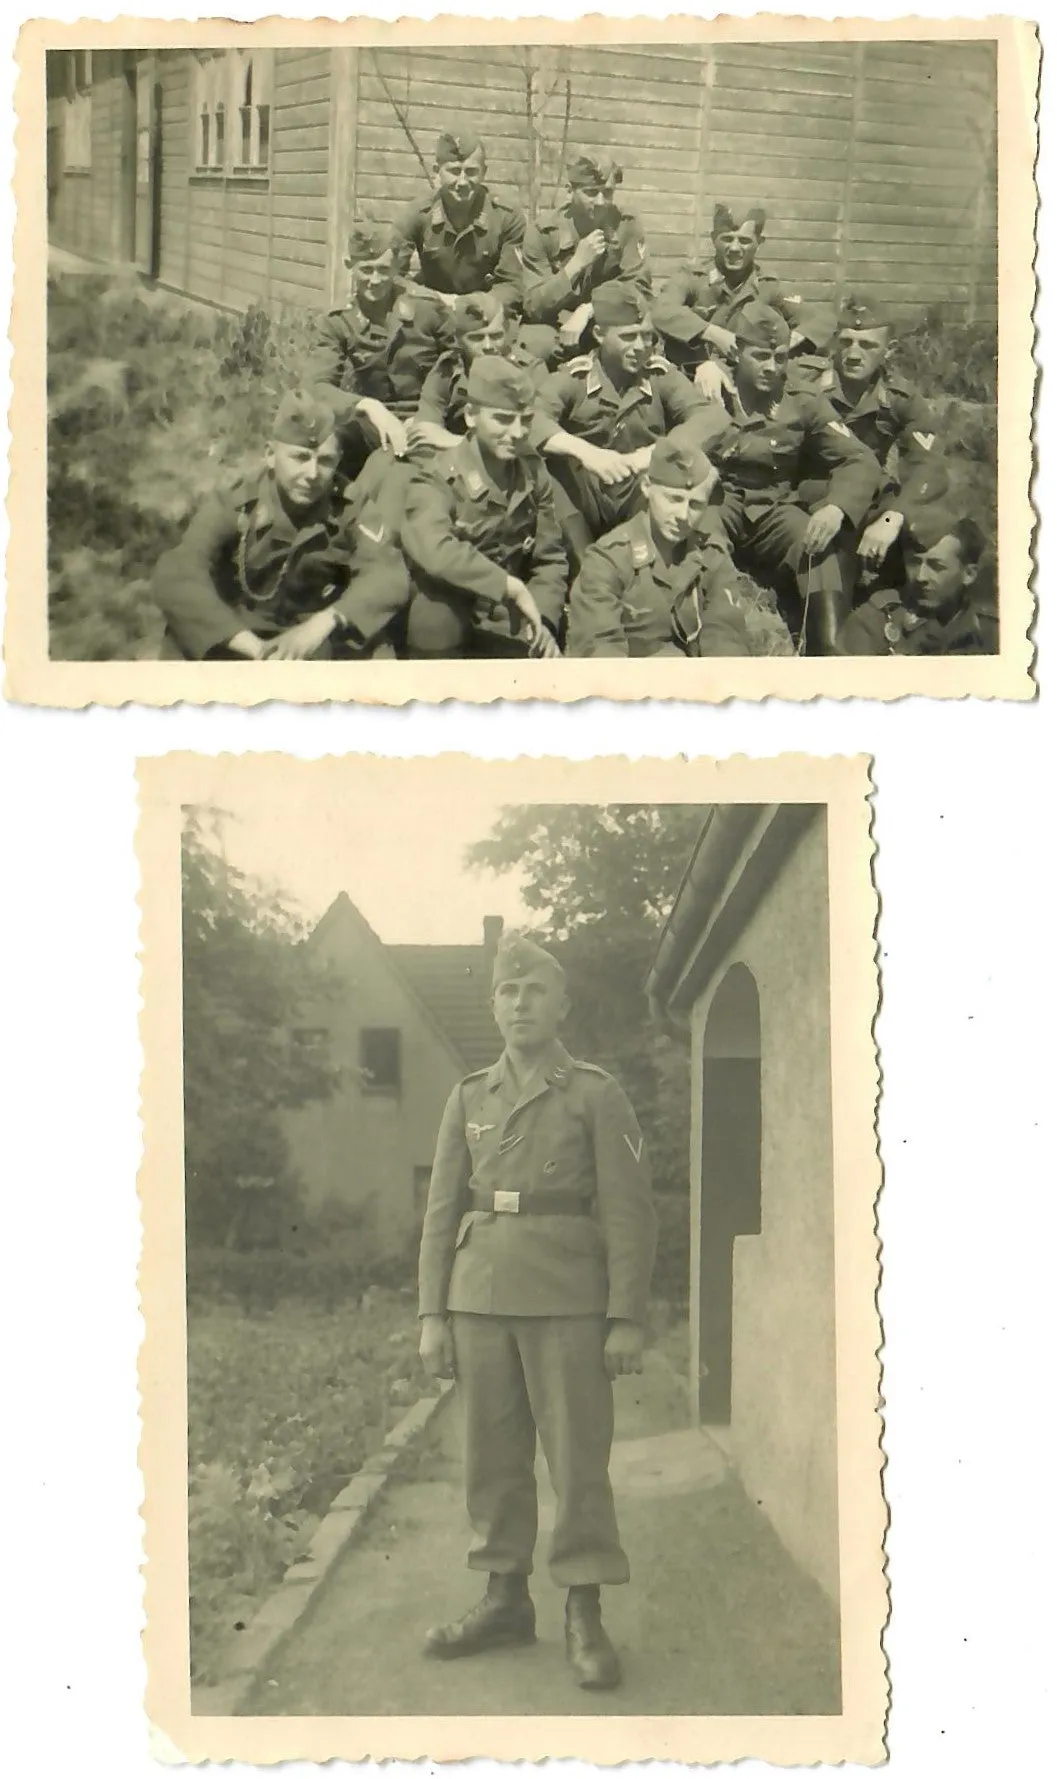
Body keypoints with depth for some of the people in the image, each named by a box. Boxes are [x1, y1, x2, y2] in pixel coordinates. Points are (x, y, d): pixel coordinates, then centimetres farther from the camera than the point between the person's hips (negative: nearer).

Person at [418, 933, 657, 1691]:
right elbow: (442, 1211, 11)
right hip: (481, 1295, 4)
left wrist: (628, 1320, -9)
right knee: (495, 1455, 8)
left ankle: (586, 1617, 4)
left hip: (568, 1300, -4)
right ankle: (506, 1599, 19)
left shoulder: (598, 1095, 0)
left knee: (579, 1455, -2)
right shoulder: (469, 1099, 11)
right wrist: (432, 1314, 4)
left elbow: (630, 1214, -4)